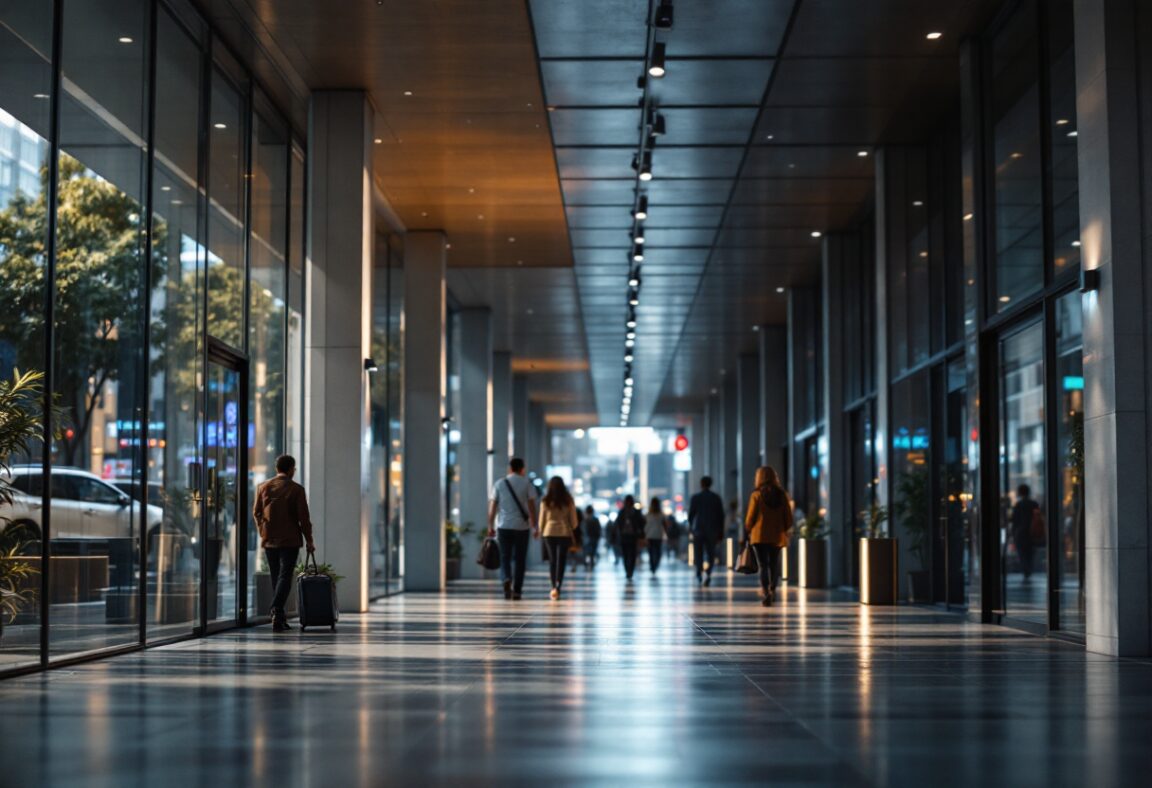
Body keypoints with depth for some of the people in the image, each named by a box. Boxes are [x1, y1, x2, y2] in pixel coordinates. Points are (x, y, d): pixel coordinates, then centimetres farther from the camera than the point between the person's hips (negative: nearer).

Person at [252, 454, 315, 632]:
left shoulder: (263, 487, 4)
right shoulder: (296, 489, -7)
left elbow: (256, 512, 8)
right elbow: (303, 517, -7)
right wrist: (309, 540, 1)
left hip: (269, 540, 4)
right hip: (290, 541, -4)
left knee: (276, 578, 11)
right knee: (285, 577, -5)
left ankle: (280, 619, 13)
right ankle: (276, 611, -25)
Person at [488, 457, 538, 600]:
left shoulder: (499, 484, 4)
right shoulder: (527, 484, 0)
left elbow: (492, 506, 2)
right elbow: (531, 506, -4)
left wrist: (490, 525, 8)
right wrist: (534, 526, 1)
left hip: (504, 526, 1)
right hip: (522, 526, -1)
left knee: (505, 557, 7)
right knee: (519, 559, 9)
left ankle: (506, 580, -20)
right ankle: (516, 590, 8)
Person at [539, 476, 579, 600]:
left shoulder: (545, 501, -1)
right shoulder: (568, 500, -3)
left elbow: (542, 519, 4)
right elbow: (574, 519, 2)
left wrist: (541, 531, 21)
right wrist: (572, 529, 23)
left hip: (549, 533, 1)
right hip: (565, 532, -1)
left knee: (552, 560, 12)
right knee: (561, 560, -2)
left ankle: (554, 587, 12)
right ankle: (557, 586, -18)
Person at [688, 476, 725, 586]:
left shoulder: (695, 498, -4)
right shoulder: (716, 498, 2)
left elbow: (690, 514, -2)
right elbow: (721, 516, 3)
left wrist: (690, 527, 16)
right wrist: (721, 532, 9)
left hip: (698, 530, -1)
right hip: (712, 531, 1)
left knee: (699, 554, 10)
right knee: (710, 554, 3)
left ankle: (699, 575, 9)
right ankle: (708, 572, -18)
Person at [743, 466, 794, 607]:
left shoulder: (756, 495, -7)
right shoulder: (782, 495, 1)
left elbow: (750, 517, -4)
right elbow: (788, 516, 3)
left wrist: (747, 532, 10)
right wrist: (787, 531, 17)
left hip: (760, 535, -3)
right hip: (777, 536, 3)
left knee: (763, 565, -4)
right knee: (774, 564, 17)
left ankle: (766, 593, -19)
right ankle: (772, 591, 27)